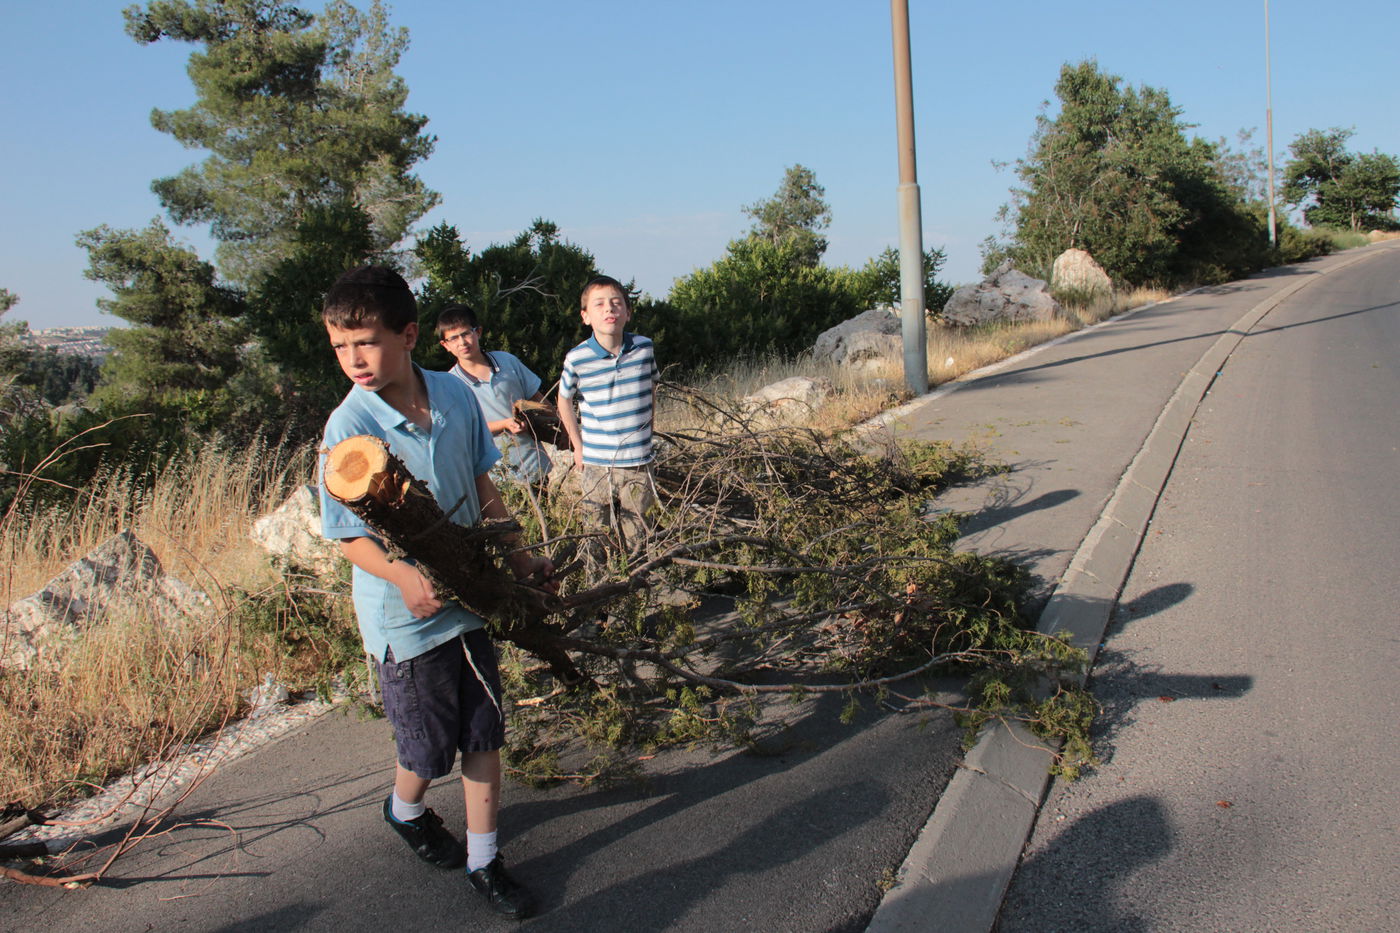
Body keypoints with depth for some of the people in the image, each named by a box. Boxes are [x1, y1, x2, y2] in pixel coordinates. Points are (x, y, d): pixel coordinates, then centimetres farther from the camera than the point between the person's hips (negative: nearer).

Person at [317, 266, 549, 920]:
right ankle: (405, 812, 48)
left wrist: (518, 557, 10)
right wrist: (403, 575, -32)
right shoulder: (350, 426, -19)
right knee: (429, 750, 13)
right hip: (405, 618, -4)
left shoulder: (456, 396, -6)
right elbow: (349, 534, -15)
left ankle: (482, 861, 31)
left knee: (485, 736, 12)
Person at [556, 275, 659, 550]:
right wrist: (578, 446, 5)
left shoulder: (644, 348, -5)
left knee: (637, 534, 12)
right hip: (596, 464, -1)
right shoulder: (577, 358, -11)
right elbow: (564, 400, 6)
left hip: (639, 462, 1)